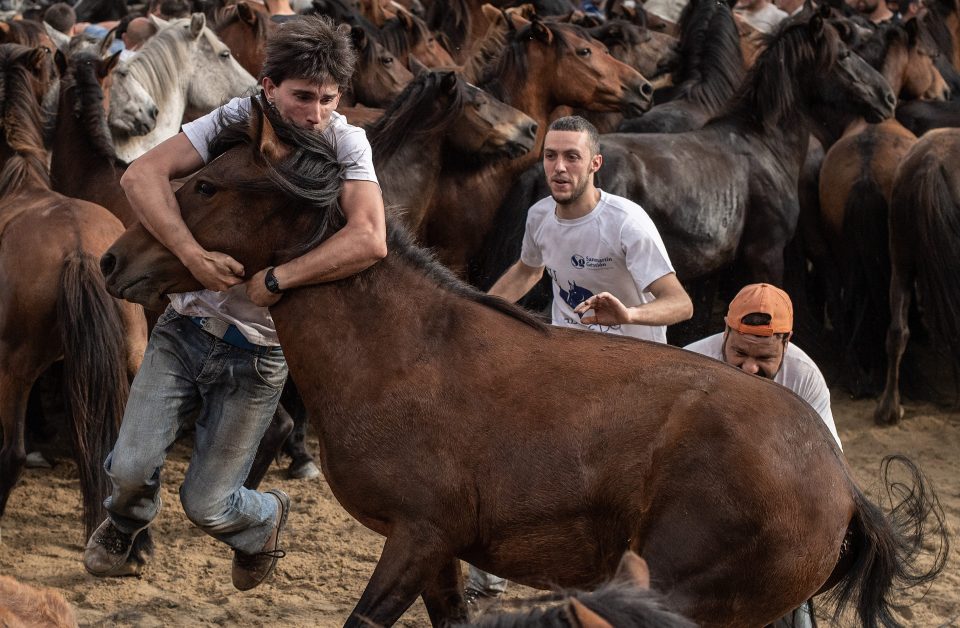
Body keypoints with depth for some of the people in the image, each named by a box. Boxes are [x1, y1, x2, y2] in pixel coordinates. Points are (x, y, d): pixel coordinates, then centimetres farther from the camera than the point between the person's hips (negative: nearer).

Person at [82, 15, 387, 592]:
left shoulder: (346, 144, -13)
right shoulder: (238, 120, -8)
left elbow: (370, 241, -30)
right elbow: (142, 175, -18)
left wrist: (277, 279, -30)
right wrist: (193, 253, -32)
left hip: (259, 353, -2)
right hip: (188, 324, 2)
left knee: (207, 505, 1)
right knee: (132, 466, -8)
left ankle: (267, 518, 38)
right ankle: (124, 525, 30)